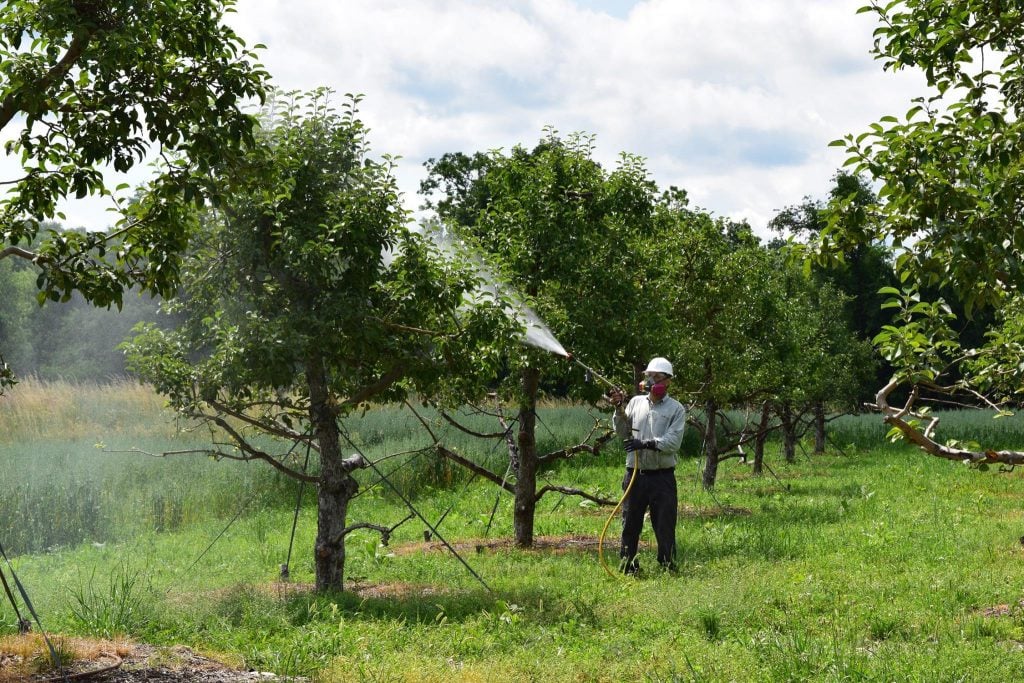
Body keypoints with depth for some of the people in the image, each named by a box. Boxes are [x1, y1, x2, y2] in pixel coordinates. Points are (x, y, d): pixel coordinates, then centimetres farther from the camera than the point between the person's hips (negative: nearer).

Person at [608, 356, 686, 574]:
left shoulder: (676, 409, 0)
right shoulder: (636, 402, 10)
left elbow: (673, 442, -11)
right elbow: (622, 432, 6)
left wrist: (646, 443, -20)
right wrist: (619, 409, -8)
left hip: (662, 476, -3)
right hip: (635, 474, 3)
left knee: (665, 524, 2)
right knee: (630, 523, 7)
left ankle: (668, 564, 12)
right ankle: (627, 563, 15)